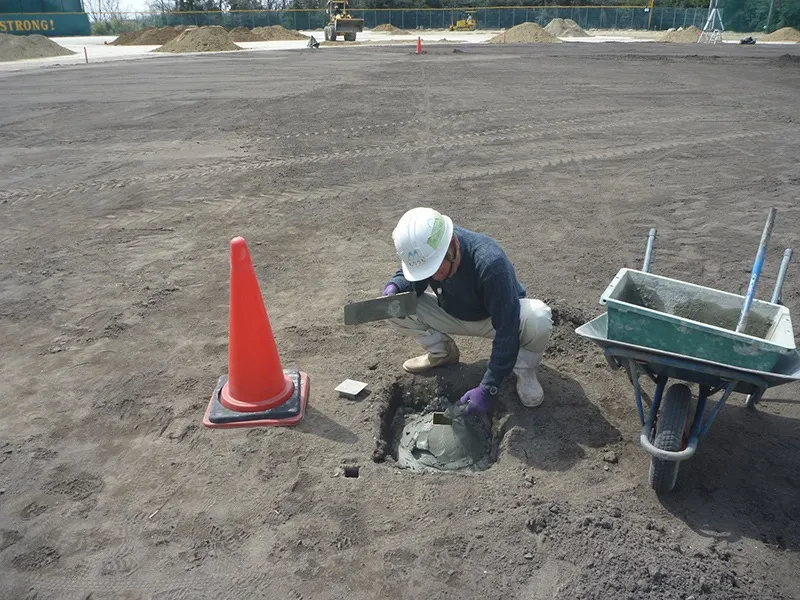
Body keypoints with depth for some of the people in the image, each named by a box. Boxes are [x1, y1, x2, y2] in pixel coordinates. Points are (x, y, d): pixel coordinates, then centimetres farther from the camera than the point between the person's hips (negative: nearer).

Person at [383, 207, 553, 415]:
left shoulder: (490, 262, -40)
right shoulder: (423, 252, -24)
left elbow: (507, 330, -36)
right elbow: (408, 275, -2)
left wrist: (487, 388, -35)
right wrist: (395, 286, -28)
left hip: (498, 317, -4)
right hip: (453, 316, 5)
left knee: (538, 318, -38)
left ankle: (523, 368, -7)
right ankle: (442, 352, 5)